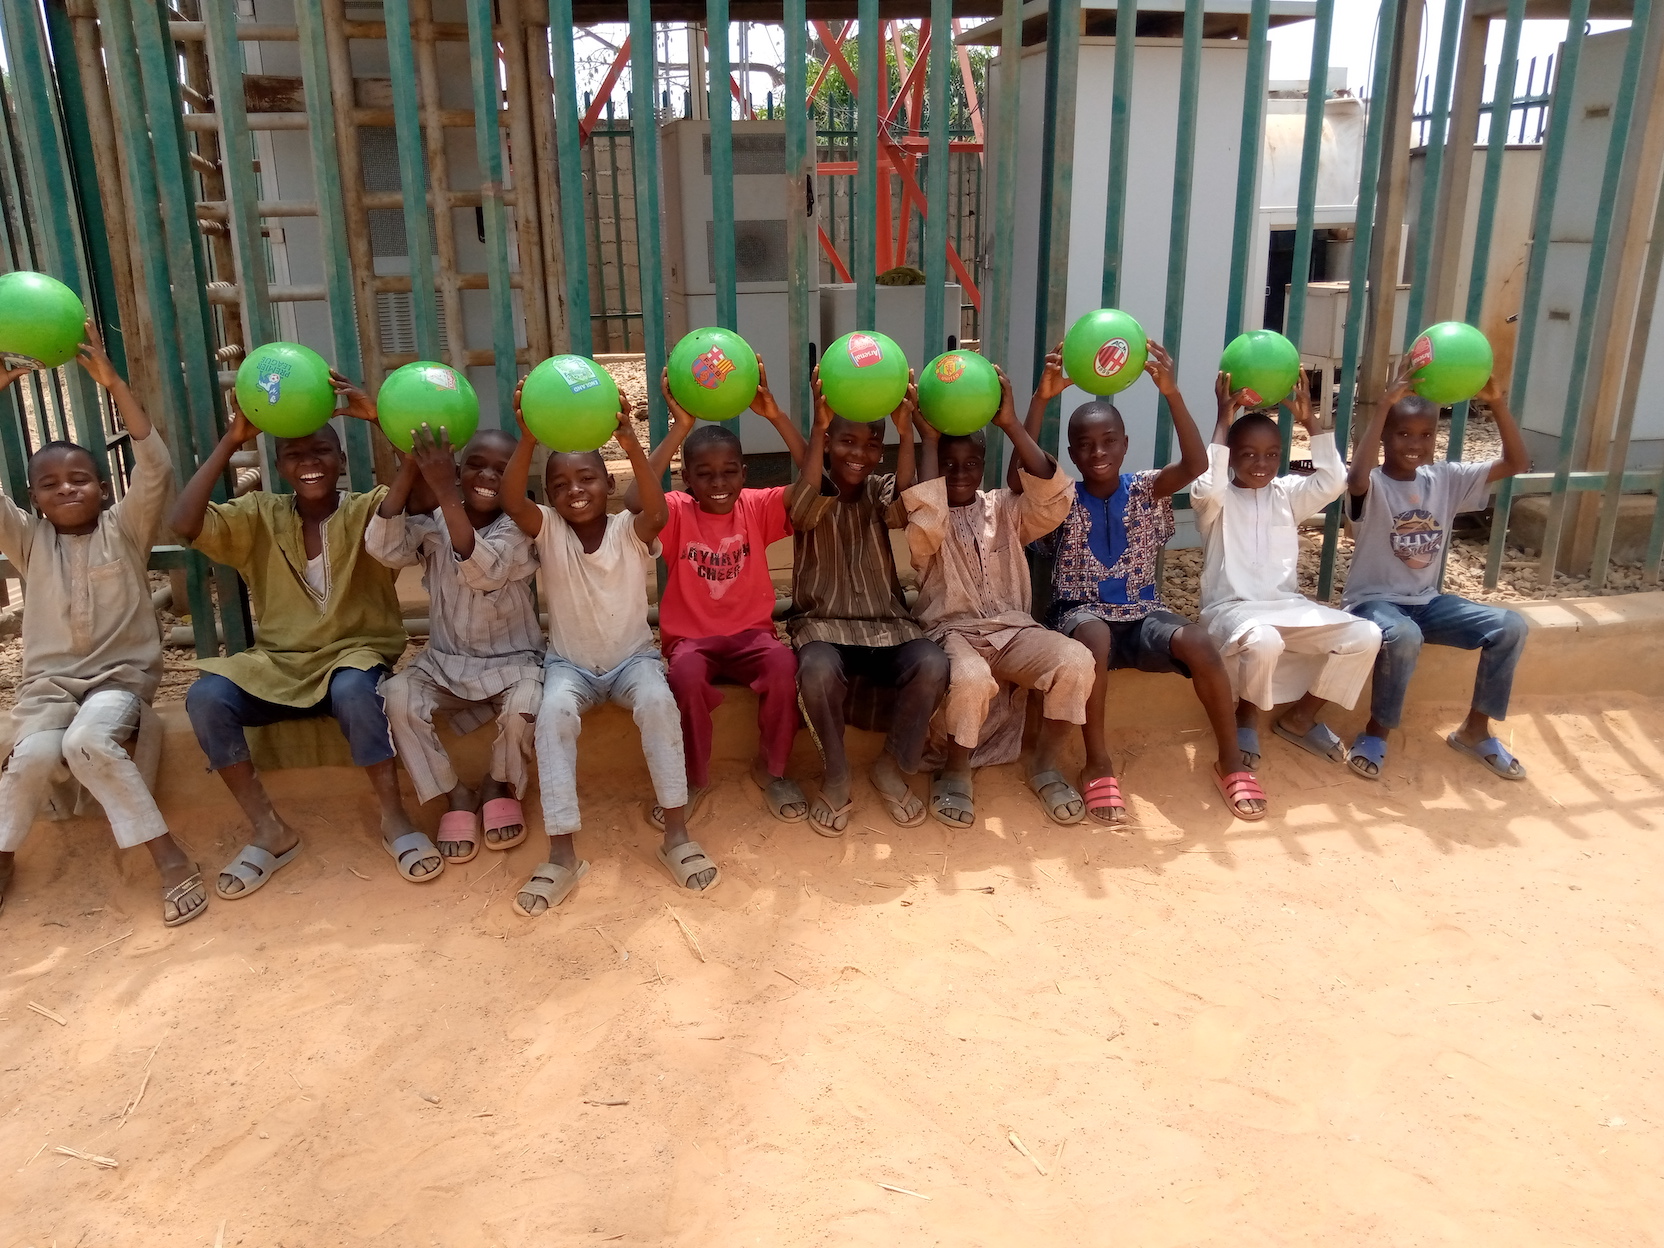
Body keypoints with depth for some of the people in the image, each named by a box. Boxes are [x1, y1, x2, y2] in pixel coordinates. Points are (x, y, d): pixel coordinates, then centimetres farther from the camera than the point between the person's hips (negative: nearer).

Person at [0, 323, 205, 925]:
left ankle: (170, 858, -27)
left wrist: (114, 385, -23)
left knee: (88, 741, -33)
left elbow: (156, 468, -15)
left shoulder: (125, 528, 1)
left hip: (122, 676, -2)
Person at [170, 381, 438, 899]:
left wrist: (381, 418, -28)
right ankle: (270, 831, -11)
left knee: (353, 689, -38)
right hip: (276, 665, 3)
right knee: (205, 697, -24)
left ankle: (394, 819, -19)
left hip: (357, 656, -3)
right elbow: (185, 525, -12)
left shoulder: (370, 510, -2)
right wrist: (231, 441, -15)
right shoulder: (259, 516, 5)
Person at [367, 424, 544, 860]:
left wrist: (444, 491, -41)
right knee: (397, 697, -26)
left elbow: (482, 571, -33)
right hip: (446, 662, 3)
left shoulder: (519, 529, -11)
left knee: (525, 707, -33)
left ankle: (500, 785, 3)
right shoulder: (433, 526, -2)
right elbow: (384, 548, -22)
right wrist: (409, 469, -29)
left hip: (513, 662, -2)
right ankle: (454, 794, -4)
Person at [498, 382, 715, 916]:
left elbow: (657, 512, -35)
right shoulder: (548, 531, -7)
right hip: (569, 663, 1)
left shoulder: (629, 530, -11)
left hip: (633, 657, -1)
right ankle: (562, 854, -26)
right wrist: (528, 438, -44)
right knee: (553, 711, -31)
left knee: (658, 701, -33)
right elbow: (511, 502, -28)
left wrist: (629, 440, -47)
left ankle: (676, 834, -20)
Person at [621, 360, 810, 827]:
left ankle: (771, 768, -7)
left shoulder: (757, 507, 0)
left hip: (751, 631, 1)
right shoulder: (678, 512, -5)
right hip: (690, 637, -1)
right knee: (686, 673, -34)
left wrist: (777, 417, -26)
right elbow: (635, 500, -27)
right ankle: (694, 777, -9)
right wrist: (680, 429, -29)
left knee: (783, 661, -31)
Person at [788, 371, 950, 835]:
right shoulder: (812, 493, 1)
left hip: (886, 623, 3)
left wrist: (906, 431, -27)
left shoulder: (879, 490, 8)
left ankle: (892, 769, -4)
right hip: (822, 623, -2)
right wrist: (818, 426, -32)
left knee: (932, 665, -28)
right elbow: (801, 511, -25)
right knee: (818, 670, -37)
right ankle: (836, 779, -11)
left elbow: (904, 507, -16)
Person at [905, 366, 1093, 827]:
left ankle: (1044, 766, -4)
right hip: (951, 630, -3)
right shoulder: (926, 521, 6)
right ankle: (956, 772, -10)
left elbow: (1053, 501, -7)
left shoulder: (1005, 509, 14)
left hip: (1013, 629, 3)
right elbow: (928, 521, -21)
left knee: (1076, 661, -26)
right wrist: (929, 440, -14)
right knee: (971, 677, -39)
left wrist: (1012, 426, -13)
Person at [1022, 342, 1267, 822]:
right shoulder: (1063, 500, -1)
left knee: (1200, 643, -27)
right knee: (1094, 637, -38)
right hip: (1082, 615, -2)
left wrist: (1172, 394, -29)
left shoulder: (1145, 491, 3)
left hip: (1142, 614, 2)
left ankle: (1231, 761, -11)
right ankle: (1098, 765, -28)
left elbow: (1196, 464, -16)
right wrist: (1041, 400, -33)